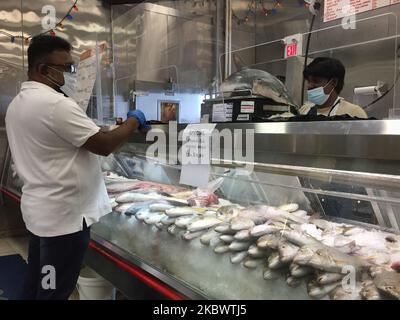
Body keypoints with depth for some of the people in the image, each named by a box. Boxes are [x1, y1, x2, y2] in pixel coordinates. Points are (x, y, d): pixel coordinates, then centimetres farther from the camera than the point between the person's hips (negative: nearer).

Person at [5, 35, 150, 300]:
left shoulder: (18, 103, 10)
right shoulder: (56, 104, -21)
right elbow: (104, 146, -21)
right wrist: (134, 121, -6)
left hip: (41, 210, 10)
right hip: (64, 215, -9)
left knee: (36, 285, 21)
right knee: (55, 291, 5)